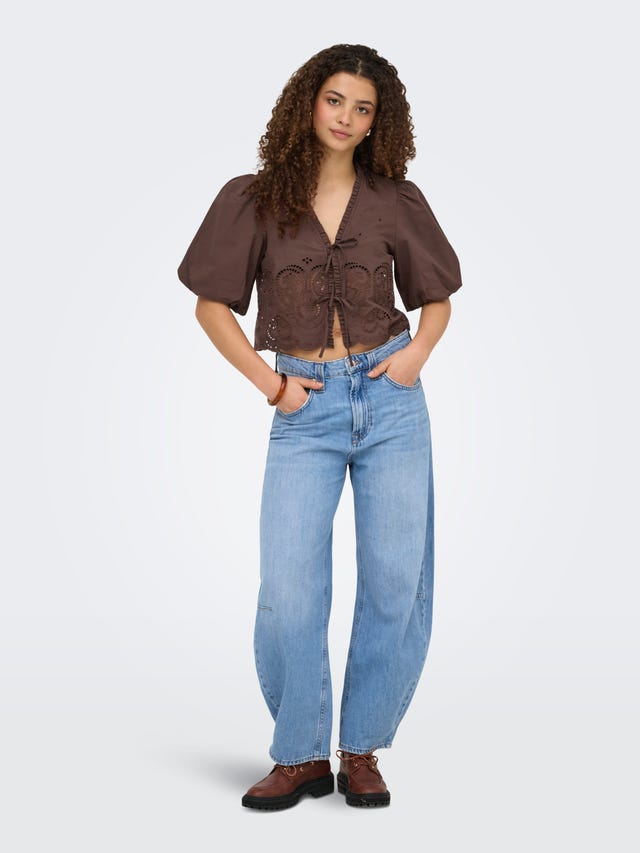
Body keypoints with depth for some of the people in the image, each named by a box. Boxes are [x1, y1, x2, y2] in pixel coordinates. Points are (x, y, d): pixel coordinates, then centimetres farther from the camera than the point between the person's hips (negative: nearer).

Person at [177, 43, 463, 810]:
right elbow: (212, 305, 7)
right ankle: (302, 755, 12)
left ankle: (361, 752, 18)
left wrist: (417, 354, -2)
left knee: (396, 583, 2)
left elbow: (437, 299, 17)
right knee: (287, 590, -6)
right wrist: (269, 383, -1)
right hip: (307, 410, -1)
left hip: (390, 401, 2)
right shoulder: (254, 199, 2)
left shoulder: (396, 201, 6)